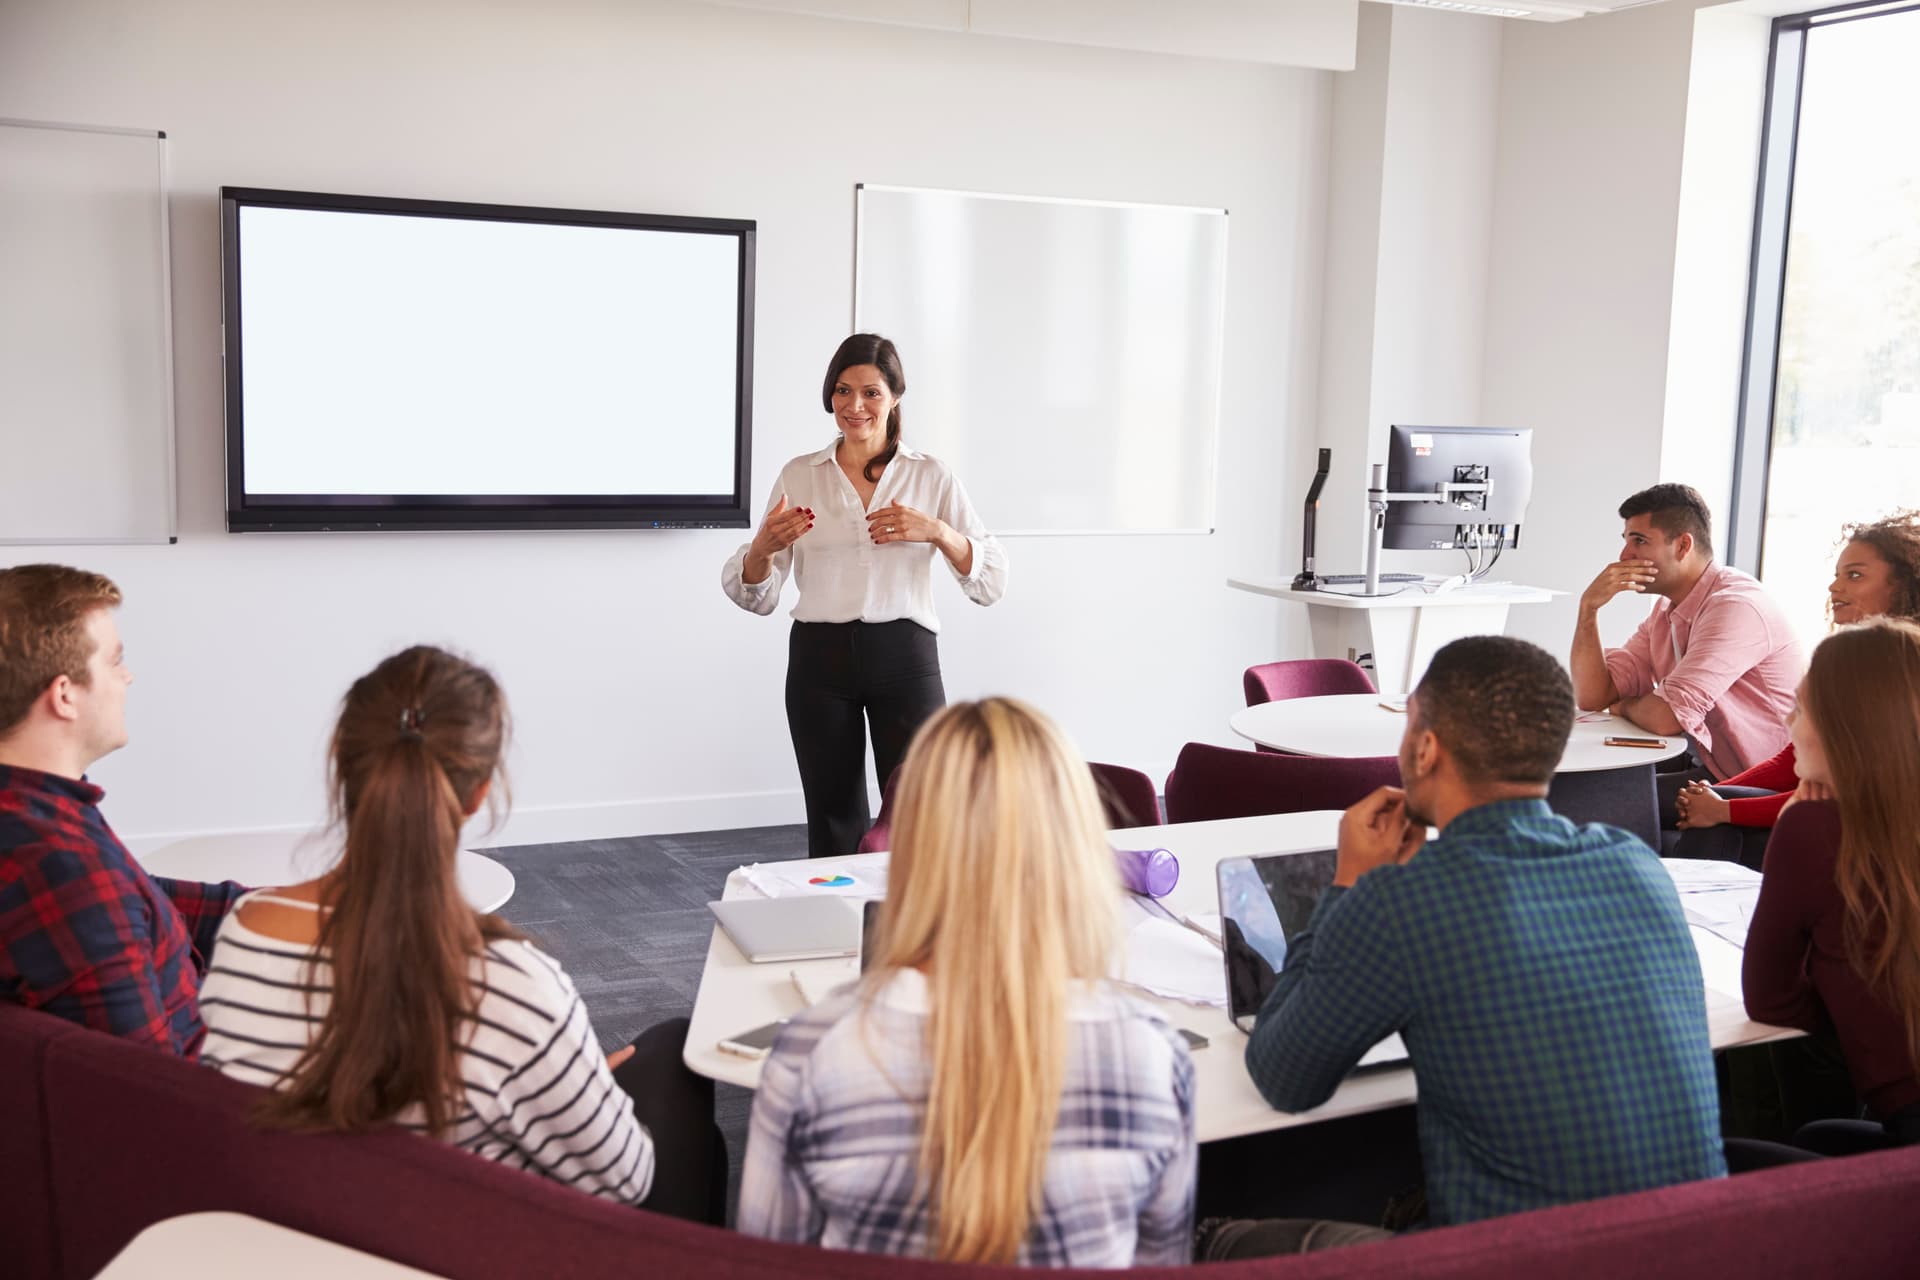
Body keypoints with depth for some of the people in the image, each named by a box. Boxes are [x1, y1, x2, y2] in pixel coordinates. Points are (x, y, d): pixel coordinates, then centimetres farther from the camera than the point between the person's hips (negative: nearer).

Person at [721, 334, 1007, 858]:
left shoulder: (932, 476, 5)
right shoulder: (799, 475, 8)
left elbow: (991, 582, -1)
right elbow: (757, 596, 7)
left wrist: (936, 532, -18)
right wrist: (764, 547, -15)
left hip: (904, 656, -1)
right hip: (820, 658, 1)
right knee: (833, 824, 7)